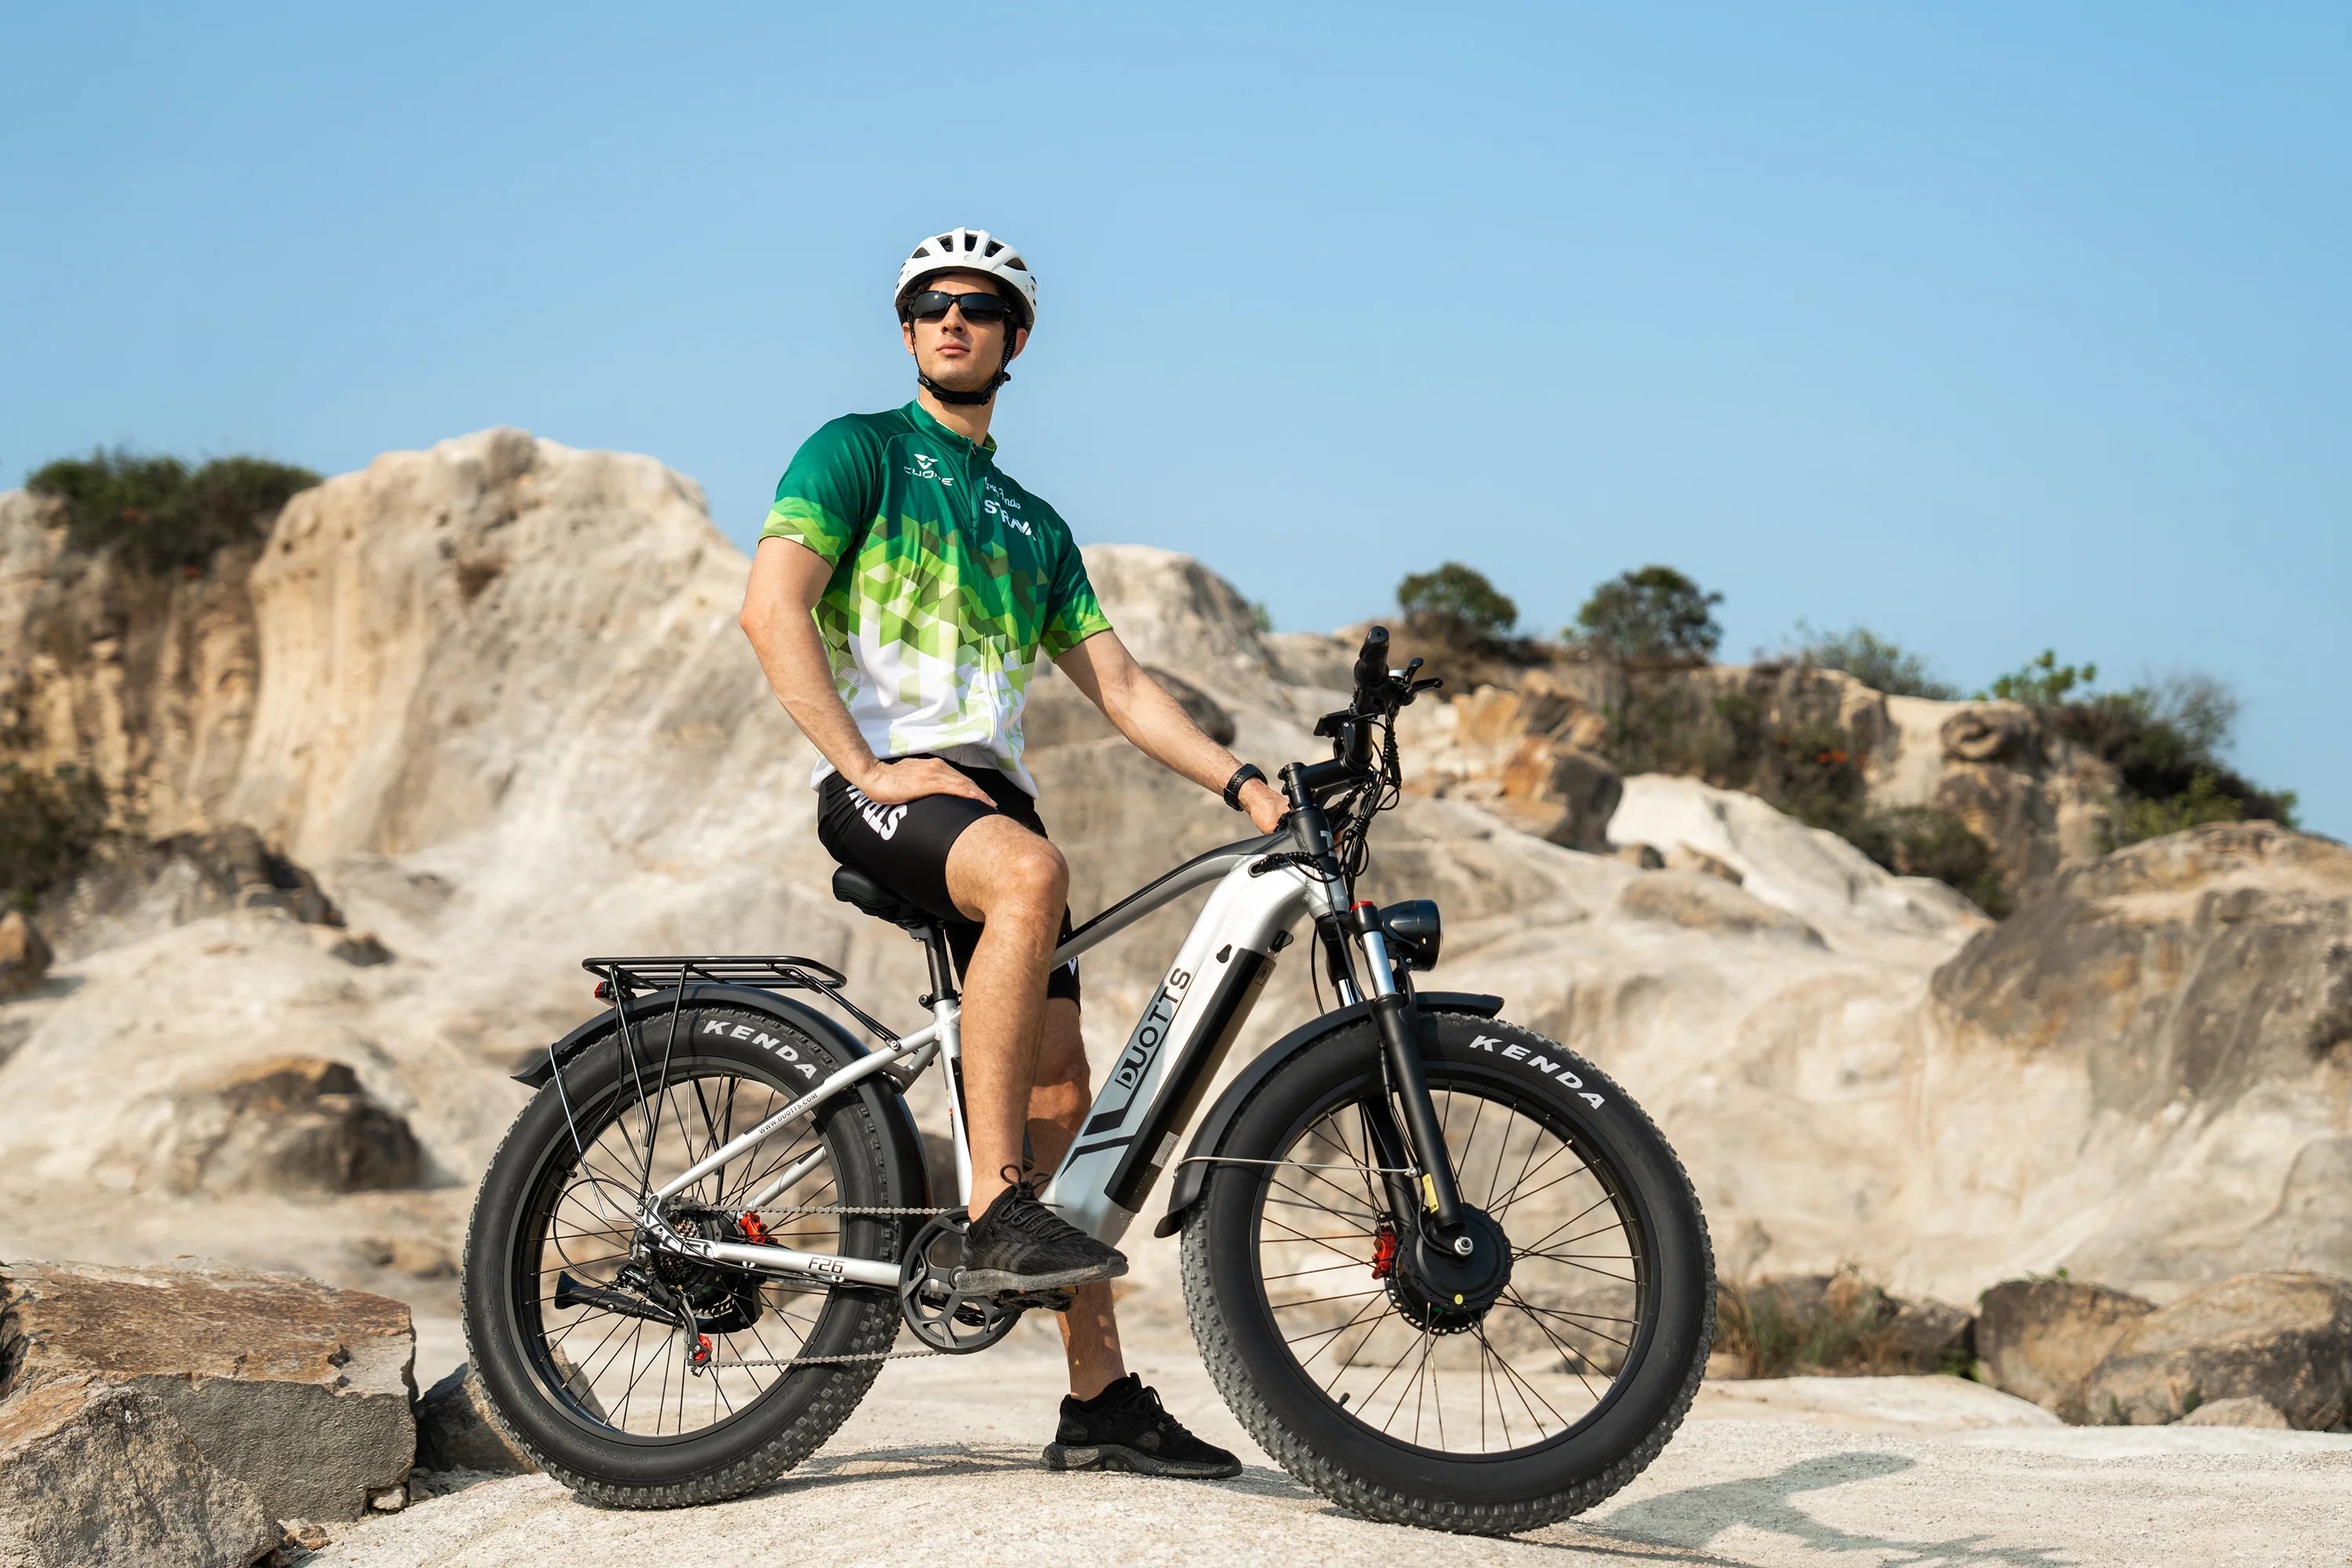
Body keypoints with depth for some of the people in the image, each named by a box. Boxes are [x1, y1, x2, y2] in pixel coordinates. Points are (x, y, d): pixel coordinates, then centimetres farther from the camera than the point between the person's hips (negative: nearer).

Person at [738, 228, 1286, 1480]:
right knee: (1031, 873, -38)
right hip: (884, 786, -6)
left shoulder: (1032, 524, 26)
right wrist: (872, 768, -18)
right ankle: (993, 1215, -38)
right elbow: (772, 608, -8)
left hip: (991, 791, 6)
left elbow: (1117, 685, 21)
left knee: (1061, 1094, 0)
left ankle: (1100, 1401, 5)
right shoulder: (857, 451, 7)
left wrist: (1241, 784, 7)